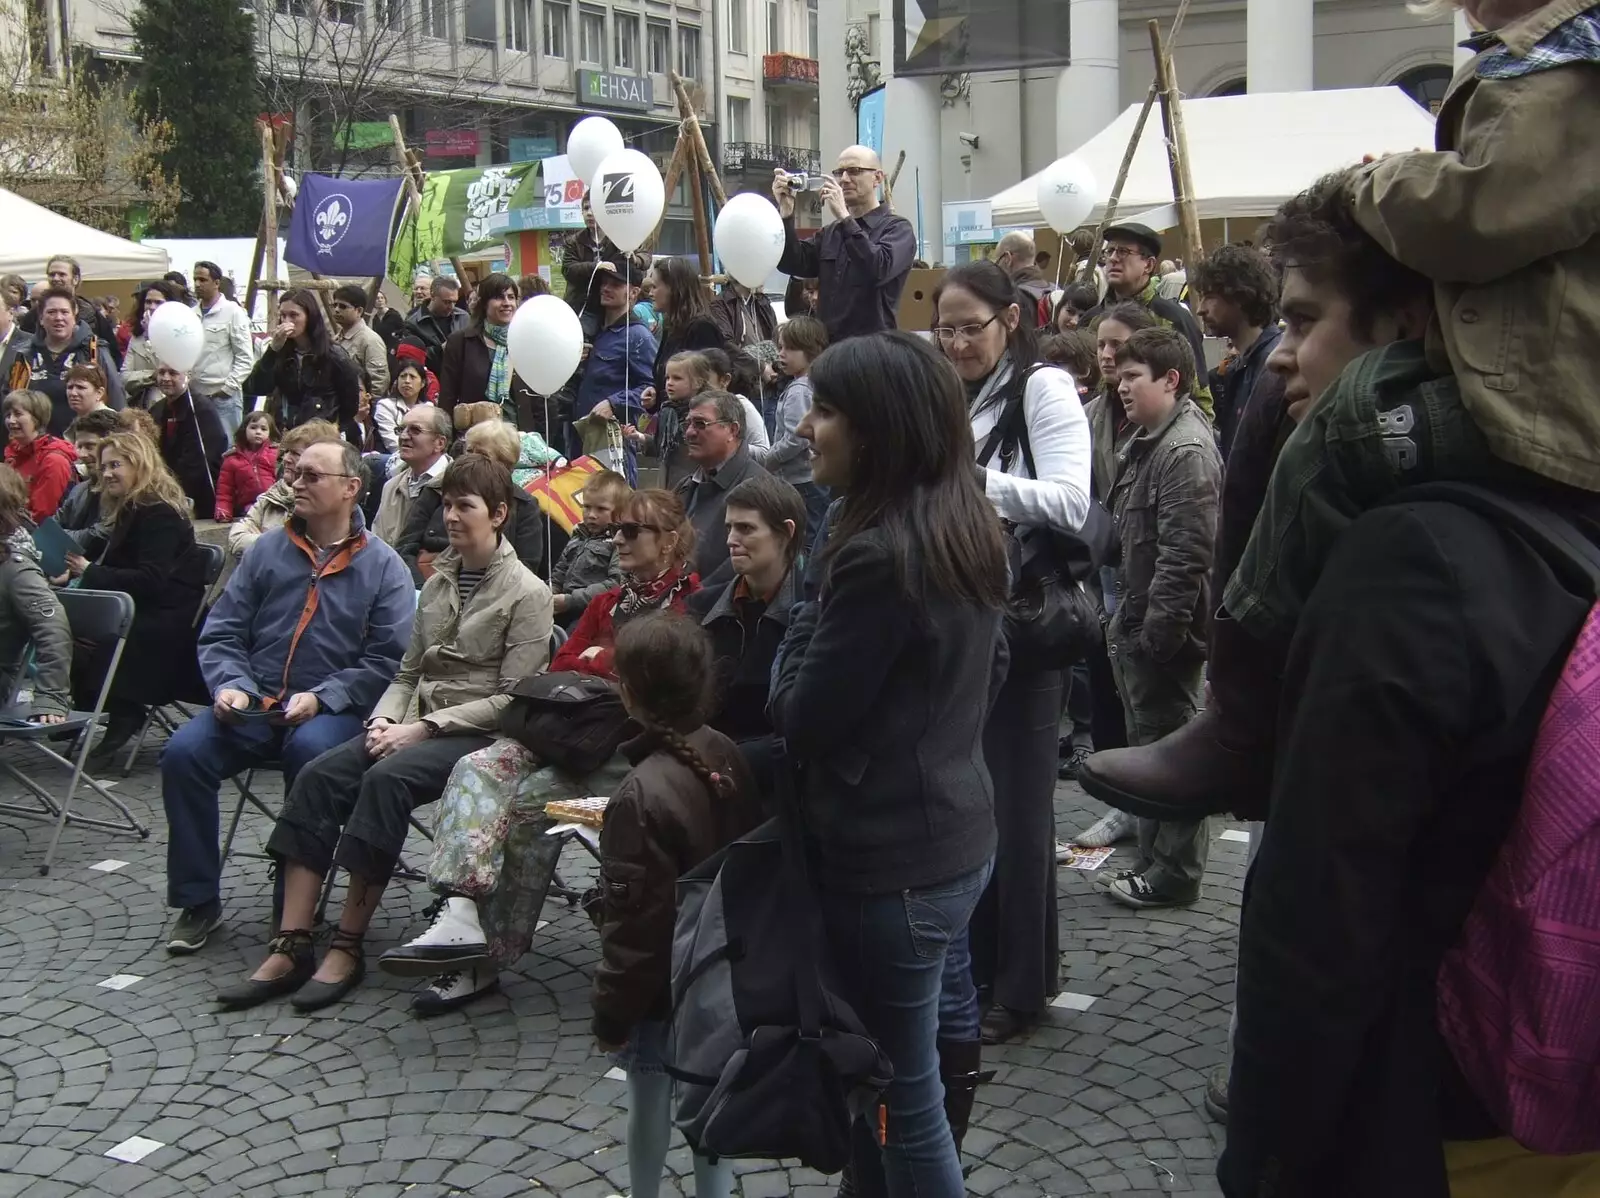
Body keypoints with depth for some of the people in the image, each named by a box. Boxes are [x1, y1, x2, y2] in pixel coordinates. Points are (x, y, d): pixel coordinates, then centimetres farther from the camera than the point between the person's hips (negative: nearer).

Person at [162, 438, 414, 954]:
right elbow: (222, 632, 12)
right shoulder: (267, 550, 13)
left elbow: (388, 660, -6)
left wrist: (320, 698, -17)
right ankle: (198, 902, -5)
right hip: (253, 704, 4)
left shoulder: (382, 566, 3)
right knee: (184, 751, -22)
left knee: (310, 750, -36)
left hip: (333, 712, -3)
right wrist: (229, 684, -8)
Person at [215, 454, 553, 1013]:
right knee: (318, 774, -19)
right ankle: (291, 946, -21)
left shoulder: (527, 593, -4)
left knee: (387, 777, -33)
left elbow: (513, 699, -10)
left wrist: (424, 727, -15)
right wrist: (386, 719, -3)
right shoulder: (437, 583, 18)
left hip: (481, 735, -6)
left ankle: (348, 947, -24)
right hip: (419, 725, 6)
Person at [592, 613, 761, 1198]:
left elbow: (635, 922, -22)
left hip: (664, 989, -6)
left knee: (650, 1104, 14)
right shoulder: (727, 756, -5)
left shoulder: (643, 795, -27)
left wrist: (611, 1012, -10)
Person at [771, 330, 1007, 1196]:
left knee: (900, 1093, 5)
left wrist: (806, 624, -1)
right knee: (901, 1076, 23)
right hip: (956, 836, 9)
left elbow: (803, 722, -16)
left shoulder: (877, 555, -23)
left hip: (890, 860, -9)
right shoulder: (965, 531, 5)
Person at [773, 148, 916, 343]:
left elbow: (879, 269, -21)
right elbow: (792, 264, 4)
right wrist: (786, 212, -9)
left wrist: (844, 217, -19)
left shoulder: (897, 228, -1)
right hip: (827, 347, 6)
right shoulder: (831, 232, 17)